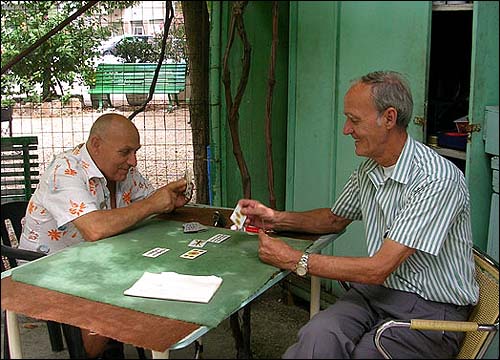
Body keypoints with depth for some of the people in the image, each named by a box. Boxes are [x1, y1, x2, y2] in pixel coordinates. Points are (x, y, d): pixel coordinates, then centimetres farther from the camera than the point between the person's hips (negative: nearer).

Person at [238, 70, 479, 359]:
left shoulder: (437, 180, -21)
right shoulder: (369, 169, 5)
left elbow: (378, 269, -24)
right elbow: (336, 219, 23)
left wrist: (295, 260, -17)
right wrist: (277, 218, 7)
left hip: (431, 308, -5)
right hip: (377, 290, 5)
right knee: (319, 336, -27)